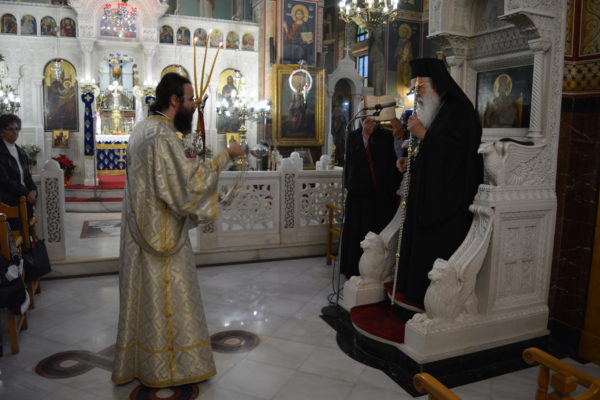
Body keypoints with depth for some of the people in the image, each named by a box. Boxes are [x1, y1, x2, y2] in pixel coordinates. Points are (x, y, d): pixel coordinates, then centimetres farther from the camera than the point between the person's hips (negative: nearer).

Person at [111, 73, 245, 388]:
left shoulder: (144, 127, 12)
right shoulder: (162, 134, -19)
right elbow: (188, 181, -24)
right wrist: (226, 156, -17)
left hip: (141, 229, 10)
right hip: (160, 231, -10)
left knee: (145, 296, 17)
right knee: (165, 299, 3)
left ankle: (136, 361, 30)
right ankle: (167, 366, 17)